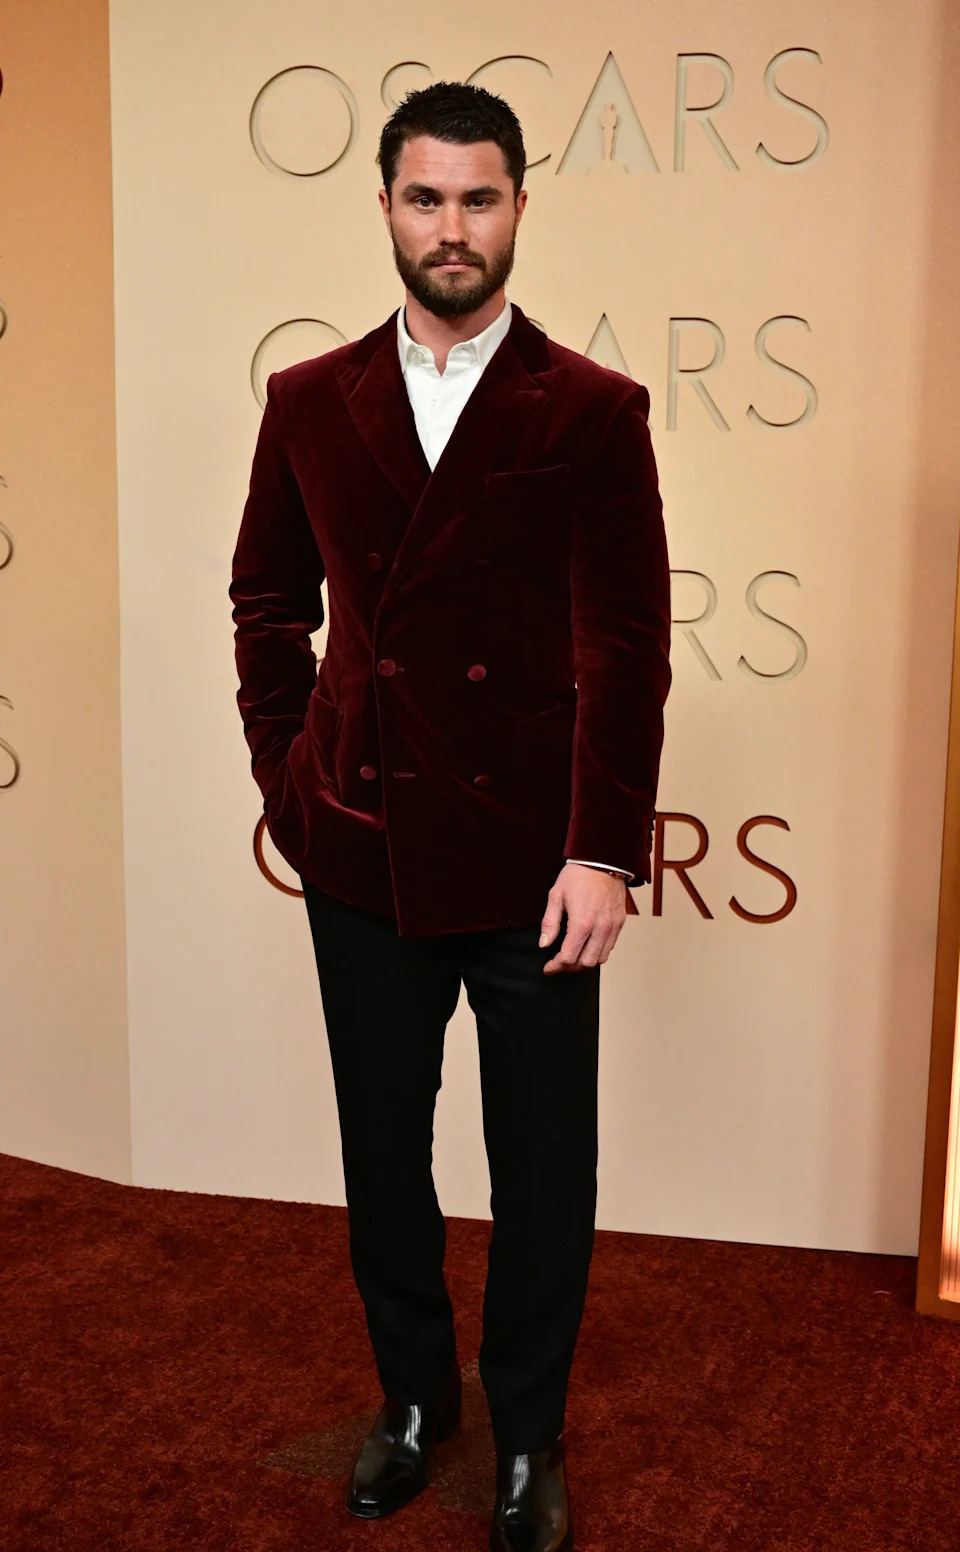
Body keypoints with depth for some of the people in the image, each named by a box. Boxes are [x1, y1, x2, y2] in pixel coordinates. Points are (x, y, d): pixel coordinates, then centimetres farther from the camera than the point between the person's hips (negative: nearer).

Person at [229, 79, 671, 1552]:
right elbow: (268, 596, 14)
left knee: (544, 1171, 10)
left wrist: (603, 852, -13)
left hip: (529, 861, -2)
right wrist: (287, 775, 5)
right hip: (365, 853, 3)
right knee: (383, 1156, 17)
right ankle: (413, 1397, 40)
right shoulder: (309, 401, 5)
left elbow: (629, 647, -8)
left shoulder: (593, 411, -5)